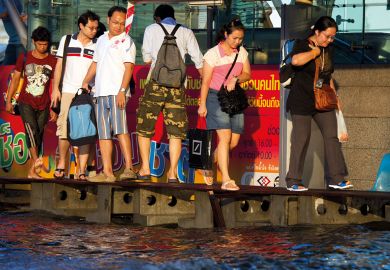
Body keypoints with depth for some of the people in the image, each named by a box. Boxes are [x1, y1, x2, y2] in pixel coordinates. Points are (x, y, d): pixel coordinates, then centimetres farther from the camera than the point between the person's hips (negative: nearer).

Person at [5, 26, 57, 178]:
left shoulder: (52, 61, 2)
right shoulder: (24, 58, 3)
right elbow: (15, 79, 9)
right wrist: (8, 100, 5)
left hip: (43, 105, 1)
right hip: (26, 103, -1)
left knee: (38, 135, 1)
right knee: (31, 128, -23)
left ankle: (32, 171, 7)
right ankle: (36, 160, -36)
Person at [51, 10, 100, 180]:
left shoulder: (97, 46, 7)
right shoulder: (66, 41, 8)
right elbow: (59, 66, 10)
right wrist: (55, 88, 2)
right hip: (68, 91, 0)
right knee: (64, 127, -2)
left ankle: (82, 171, -4)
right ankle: (61, 164, 12)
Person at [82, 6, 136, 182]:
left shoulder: (126, 41, 0)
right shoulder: (101, 40, 20)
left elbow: (129, 67, -9)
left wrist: (122, 91, -19)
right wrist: (85, 83, 18)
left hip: (117, 93, -7)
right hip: (101, 93, 7)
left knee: (120, 129, -17)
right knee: (103, 133, 3)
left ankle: (129, 168, -20)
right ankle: (107, 172, 3)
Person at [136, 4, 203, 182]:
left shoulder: (152, 29, 8)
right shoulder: (186, 33, 12)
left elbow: (146, 59, 9)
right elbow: (199, 61, 10)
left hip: (156, 82, -1)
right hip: (178, 85, 1)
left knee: (144, 126, 11)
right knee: (176, 131, 5)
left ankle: (145, 168, 7)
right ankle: (172, 173, -1)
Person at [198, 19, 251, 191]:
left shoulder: (242, 52, 8)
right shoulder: (213, 53, -7)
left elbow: (247, 74, 9)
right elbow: (205, 81, -6)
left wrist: (236, 79, -13)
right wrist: (202, 104, -8)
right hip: (216, 97, -6)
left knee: (233, 141, 2)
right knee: (225, 137, -17)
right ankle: (226, 180, -19)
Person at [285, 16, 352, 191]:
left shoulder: (328, 49, 11)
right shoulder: (302, 45, -10)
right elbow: (295, 60, -34)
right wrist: (314, 52, -22)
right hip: (302, 101, -6)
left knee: (332, 137, 1)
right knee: (301, 140, -5)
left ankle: (336, 178, 5)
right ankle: (293, 181, 3)